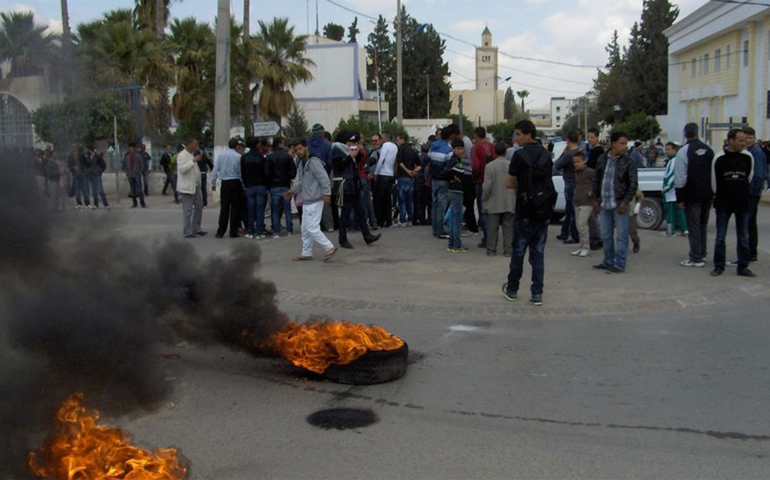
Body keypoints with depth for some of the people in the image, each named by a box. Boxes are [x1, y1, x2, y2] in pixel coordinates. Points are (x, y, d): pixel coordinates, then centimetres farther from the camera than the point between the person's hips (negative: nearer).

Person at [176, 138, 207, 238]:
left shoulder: (192, 154, 17)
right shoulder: (182, 155, -11)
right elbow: (182, 169, -25)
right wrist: (194, 160, -26)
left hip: (195, 186, 10)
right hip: (186, 187, -10)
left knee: (199, 206, 12)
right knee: (187, 210, -5)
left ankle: (196, 229, 22)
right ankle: (187, 232, 0)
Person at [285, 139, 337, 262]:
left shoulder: (313, 162, -14)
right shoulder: (301, 165, 15)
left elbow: (324, 178, -20)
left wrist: (326, 193, -25)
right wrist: (293, 191, 4)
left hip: (315, 201, -10)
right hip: (306, 201, 10)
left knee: (312, 228, -11)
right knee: (305, 229, 13)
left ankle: (329, 248, -3)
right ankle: (306, 253, 22)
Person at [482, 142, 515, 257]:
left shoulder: (489, 166, -10)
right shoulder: (512, 165, -5)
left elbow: (487, 186, -10)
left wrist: (485, 200, 1)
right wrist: (515, 199, 12)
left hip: (494, 204, -1)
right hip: (509, 203, 2)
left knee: (492, 228, 7)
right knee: (508, 228, 8)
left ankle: (491, 250, 9)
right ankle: (508, 250, 9)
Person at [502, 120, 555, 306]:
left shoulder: (520, 154, -12)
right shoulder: (546, 155, 6)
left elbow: (509, 183, -10)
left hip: (525, 212, -5)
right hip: (544, 212, 5)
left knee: (518, 251, 9)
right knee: (538, 253, 8)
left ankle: (512, 289, 21)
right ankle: (537, 293, 7)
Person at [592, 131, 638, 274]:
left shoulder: (628, 162, -5)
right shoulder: (602, 159, 7)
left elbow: (633, 184, -6)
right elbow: (596, 180, 13)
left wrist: (626, 201, -14)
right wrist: (596, 199, 10)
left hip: (619, 204, -4)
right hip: (604, 204, 4)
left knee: (622, 235, -1)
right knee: (606, 236, 13)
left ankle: (619, 264, 4)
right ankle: (608, 262, 24)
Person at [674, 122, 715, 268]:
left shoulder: (683, 151, -12)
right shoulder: (708, 150, 7)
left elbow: (680, 178, -15)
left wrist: (680, 198, -11)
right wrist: (713, 192, 20)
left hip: (692, 195, -6)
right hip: (708, 194, 6)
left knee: (693, 226, -1)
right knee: (703, 224, 18)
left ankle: (696, 259, 0)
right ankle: (702, 254, 26)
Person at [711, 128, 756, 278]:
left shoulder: (748, 157, -2)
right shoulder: (719, 158, -7)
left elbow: (749, 178, 11)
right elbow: (714, 181, 2)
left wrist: (742, 193, 14)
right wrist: (719, 197, 9)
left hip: (742, 203, 2)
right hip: (723, 204, -2)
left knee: (743, 238, 6)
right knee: (720, 237, 5)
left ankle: (743, 267, 13)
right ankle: (719, 266, 15)